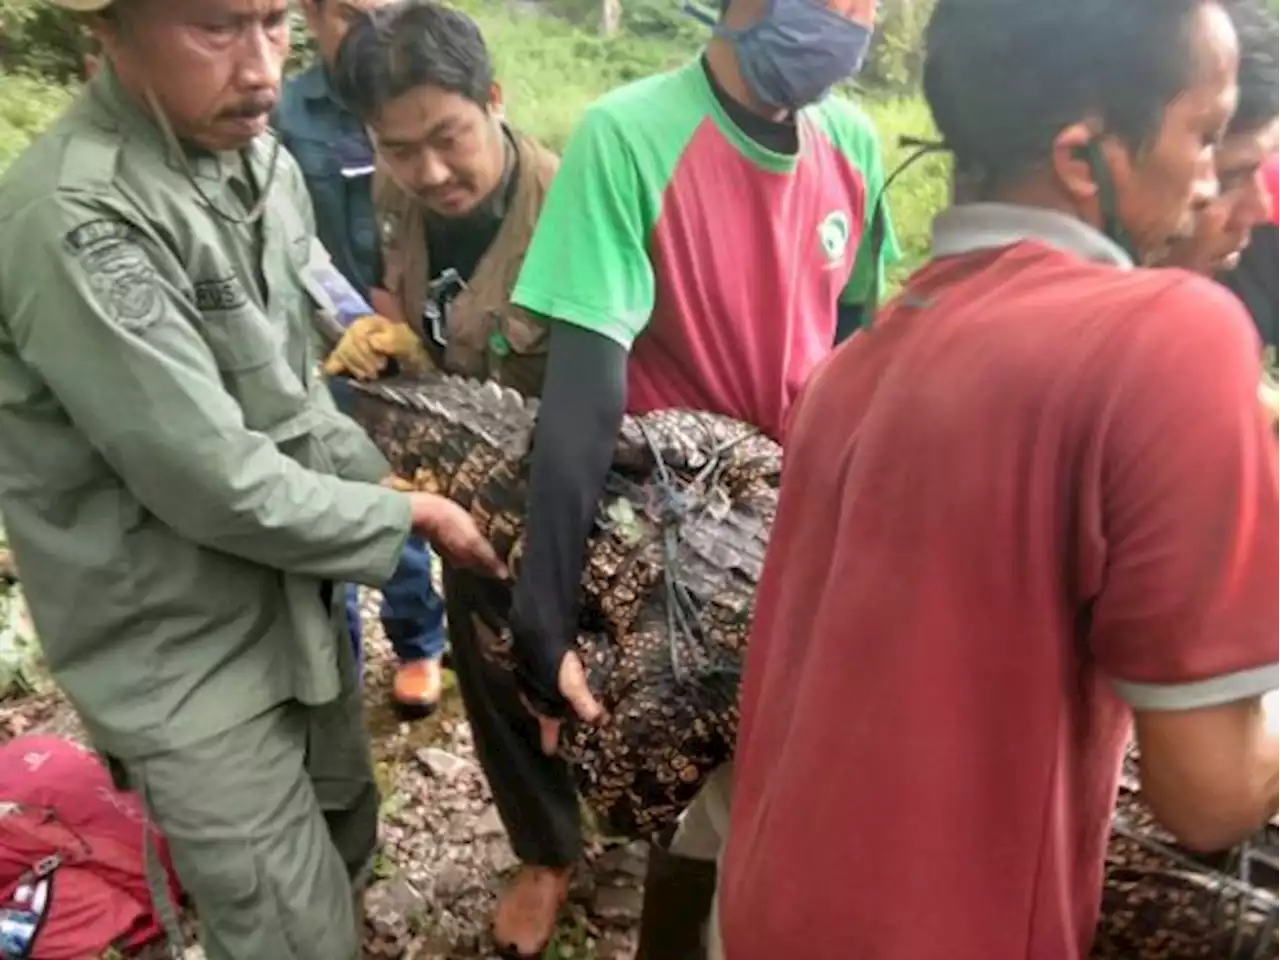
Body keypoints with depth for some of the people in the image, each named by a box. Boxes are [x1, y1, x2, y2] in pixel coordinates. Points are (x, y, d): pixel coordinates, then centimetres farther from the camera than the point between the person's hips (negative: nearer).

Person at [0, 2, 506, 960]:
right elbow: (216, 486, -26)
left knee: (347, 845, 24)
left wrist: (384, 480, -3)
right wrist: (405, 517, -14)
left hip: (295, 600, 8)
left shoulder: (258, 160, 0)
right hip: (187, 652, -7)